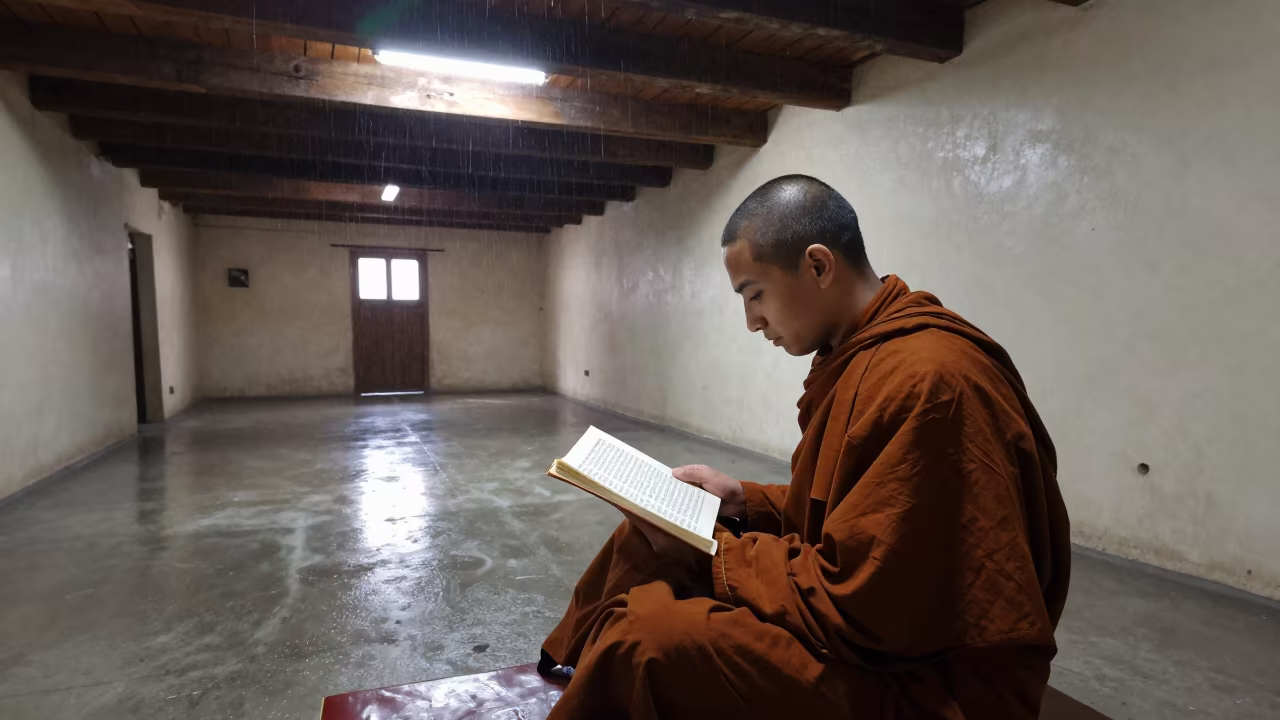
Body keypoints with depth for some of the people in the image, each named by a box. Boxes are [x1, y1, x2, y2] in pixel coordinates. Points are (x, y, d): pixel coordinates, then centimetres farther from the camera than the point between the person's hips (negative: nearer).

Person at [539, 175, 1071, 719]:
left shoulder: (922, 380, -27)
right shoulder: (867, 354, 6)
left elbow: (849, 604, -25)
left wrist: (706, 555, -14)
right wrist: (745, 501, 3)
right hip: (868, 617, 10)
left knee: (645, 638, -27)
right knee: (642, 540, 12)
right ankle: (564, 675, 33)